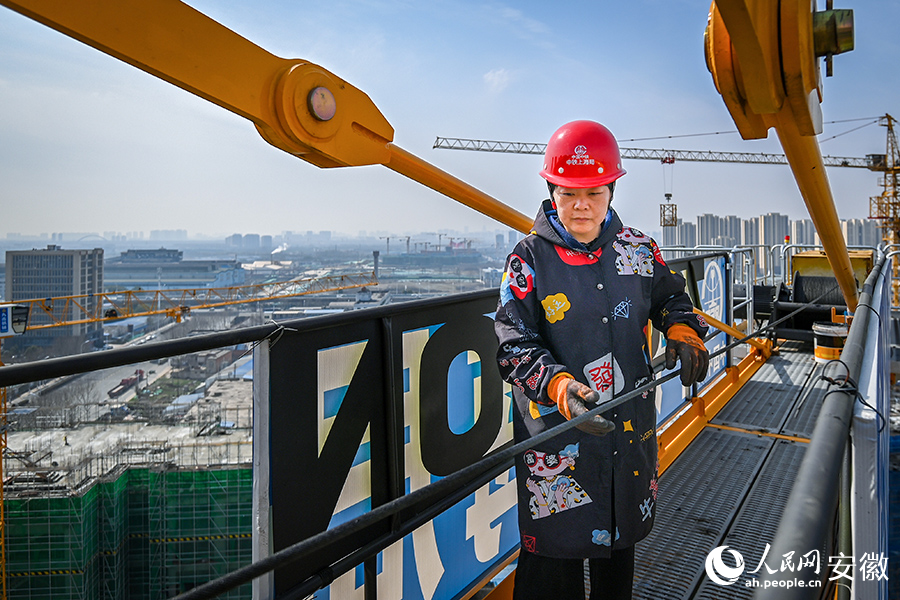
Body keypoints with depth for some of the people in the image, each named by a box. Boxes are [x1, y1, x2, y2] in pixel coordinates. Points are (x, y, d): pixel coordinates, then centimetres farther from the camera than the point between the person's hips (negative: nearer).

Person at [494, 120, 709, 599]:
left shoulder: (637, 248, 3)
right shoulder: (529, 258, -10)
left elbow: (671, 296, 18)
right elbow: (513, 344, -15)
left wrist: (683, 331, -5)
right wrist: (560, 388, -32)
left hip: (631, 426, 5)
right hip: (556, 432, -4)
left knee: (622, 534, 23)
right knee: (556, 549, 4)